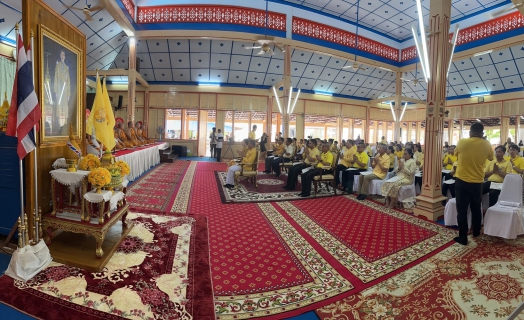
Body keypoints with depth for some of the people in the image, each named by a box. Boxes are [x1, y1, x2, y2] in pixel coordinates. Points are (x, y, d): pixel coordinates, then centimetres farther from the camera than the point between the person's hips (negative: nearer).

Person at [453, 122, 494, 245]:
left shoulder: (462, 142, -9)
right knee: (476, 209, 20)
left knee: (462, 210, 2)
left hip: (461, 181, -3)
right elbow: (491, 158, 16)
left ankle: (463, 237, 5)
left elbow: (456, 154, 11)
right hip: (477, 182, 3)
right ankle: (476, 232, 36)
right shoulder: (486, 144, -3)